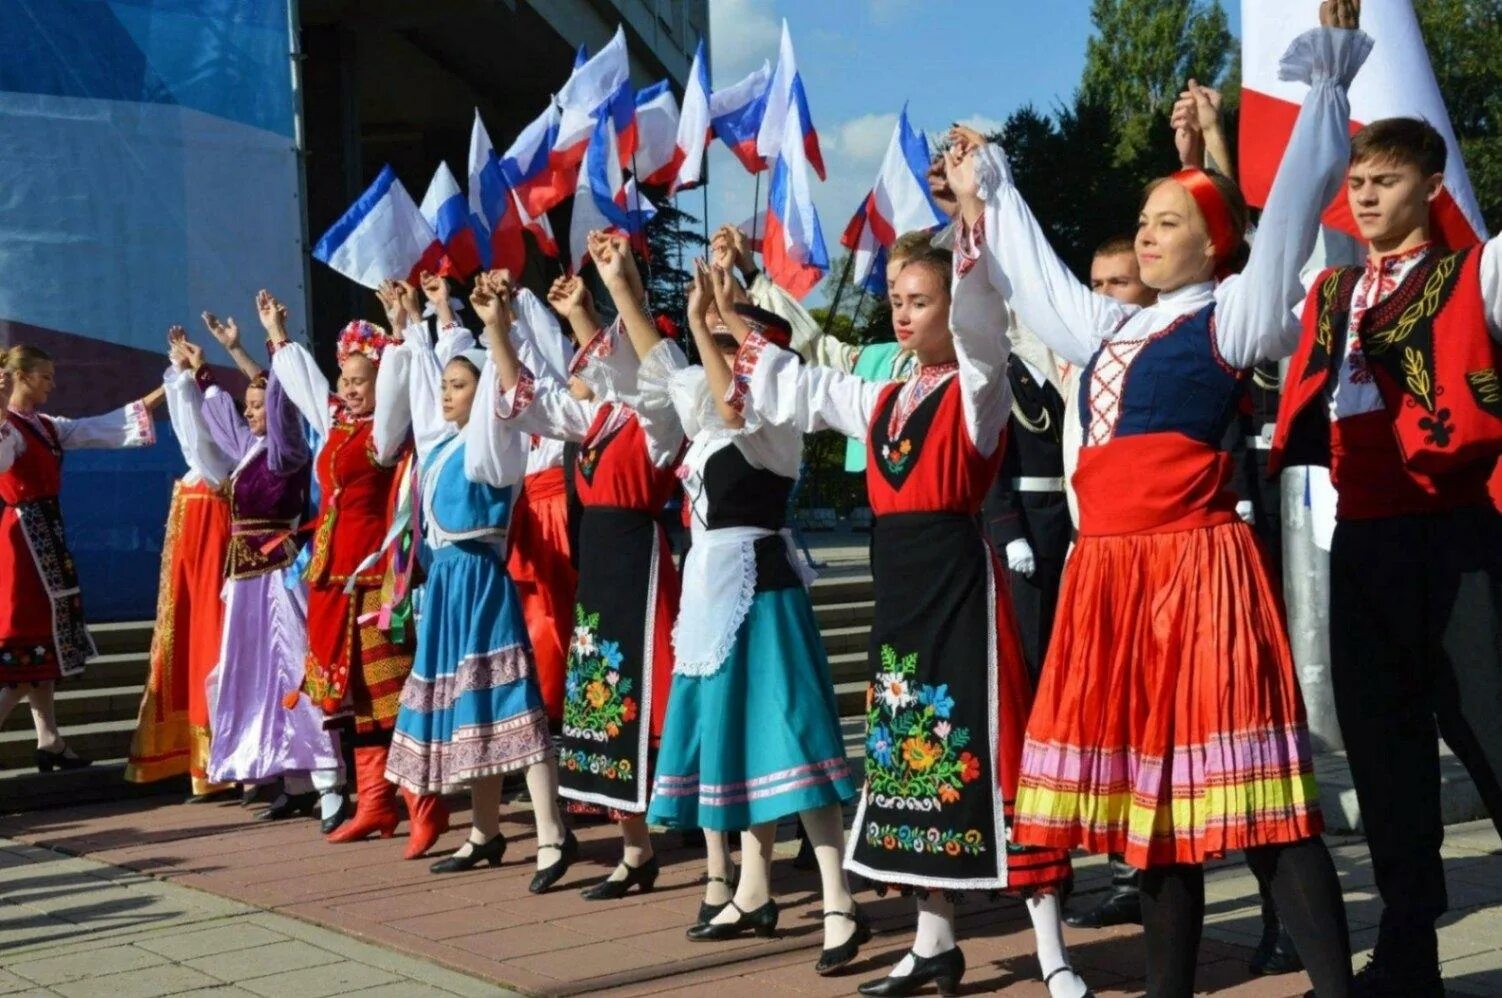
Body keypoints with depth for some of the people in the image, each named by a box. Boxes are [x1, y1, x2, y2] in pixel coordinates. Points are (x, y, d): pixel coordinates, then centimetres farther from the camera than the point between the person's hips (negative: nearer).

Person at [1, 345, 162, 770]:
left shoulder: (47, 427, 13)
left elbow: (106, 426, 15)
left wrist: (163, 392, 14)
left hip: (47, 536, 9)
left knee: (44, 640, 10)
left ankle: (49, 742, 14)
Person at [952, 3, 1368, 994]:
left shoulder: (1228, 320, -1)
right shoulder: (1116, 329, 18)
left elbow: (1287, 222, -9)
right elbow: (1040, 280, 33)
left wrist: (1326, 93, -10)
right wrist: (986, 196, 41)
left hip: (1194, 567, -7)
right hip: (1112, 574, 7)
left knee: (1244, 791, -9)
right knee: (1149, 786, 11)